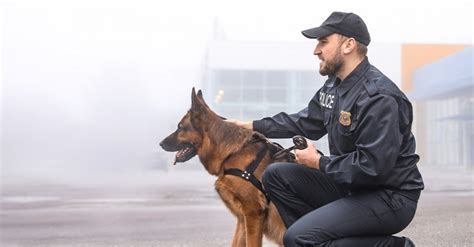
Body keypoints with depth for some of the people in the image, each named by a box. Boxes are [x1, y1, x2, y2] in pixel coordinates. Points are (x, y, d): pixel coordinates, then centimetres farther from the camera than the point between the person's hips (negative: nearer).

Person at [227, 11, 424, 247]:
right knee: (276, 175, 5)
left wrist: (319, 162, -16)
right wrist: (252, 126, 17)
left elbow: (372, 167, -28)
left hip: (390, 197, -9)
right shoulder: (334, 85, 5)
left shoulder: (379, 97, -24)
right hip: (351, 185, 9)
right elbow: (305, 121, 20)